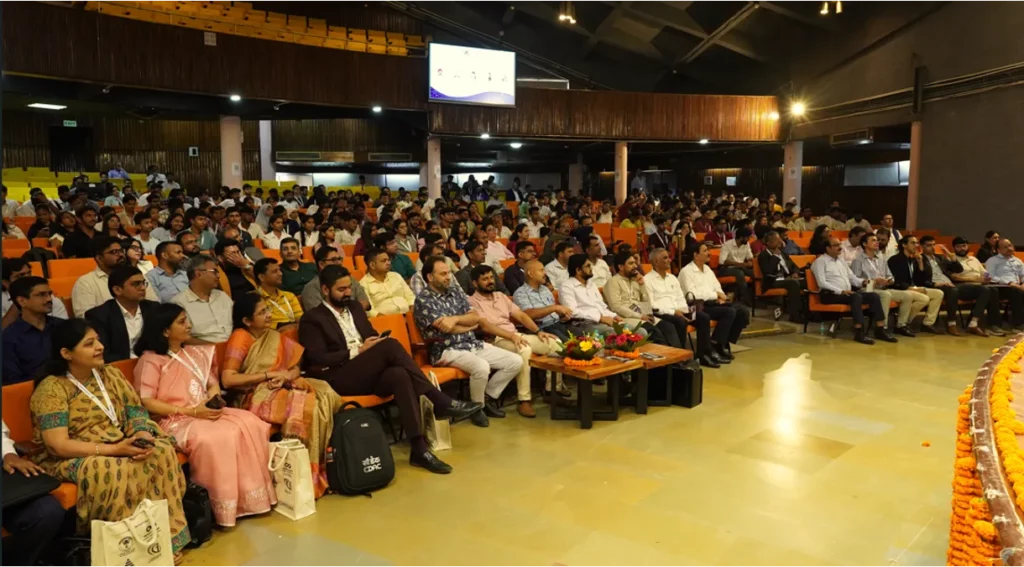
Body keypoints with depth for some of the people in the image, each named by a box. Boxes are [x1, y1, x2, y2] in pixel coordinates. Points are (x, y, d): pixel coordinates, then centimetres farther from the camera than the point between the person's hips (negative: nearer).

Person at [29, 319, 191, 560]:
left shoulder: (111, 374, 7)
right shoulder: (51, 388, -13)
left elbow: (136, 412, 6)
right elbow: (58, 445, -20)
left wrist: (142, 435, -18)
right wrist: (113, 449, -26)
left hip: (119, 447, 5)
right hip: (72, 459, -5)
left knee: (161, 452, -23)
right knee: (111, 472, -36)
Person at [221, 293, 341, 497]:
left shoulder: (273, 336, 13)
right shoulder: (240, 338, -7)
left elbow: (295, 368, 11)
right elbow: (227, 380, -17)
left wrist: (285, 377, -13)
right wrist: (269, 375, -15)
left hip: (281, 388, 6)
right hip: (253, 396, -6)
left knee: (325, 396, -20)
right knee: (306, 406, -30)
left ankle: (322, 464, -16)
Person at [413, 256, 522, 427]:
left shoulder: (456, 291, 13)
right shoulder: (423, 300, -9)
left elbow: (476, 317, 5)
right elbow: (448, 328, -15)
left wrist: (456, 318, -15)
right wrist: (470, 323, 2)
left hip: (473, 344, 8)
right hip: (447, 350, -8)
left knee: (516, 361, -2)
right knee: (481, 367, -35)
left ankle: (488, 398, 14)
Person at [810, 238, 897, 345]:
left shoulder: (841, 260, 23)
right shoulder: (820, 261, -3)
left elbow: (852, 277, 20)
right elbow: (822, 283, -14)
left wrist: (862, 282, -3)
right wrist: (841, 291, -23)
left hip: (848, 293, 8)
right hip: (830, 294, -8)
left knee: (874, 296, -11)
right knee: (856, 297, -33)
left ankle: (880, 330, -13)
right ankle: (859, 333, -34)